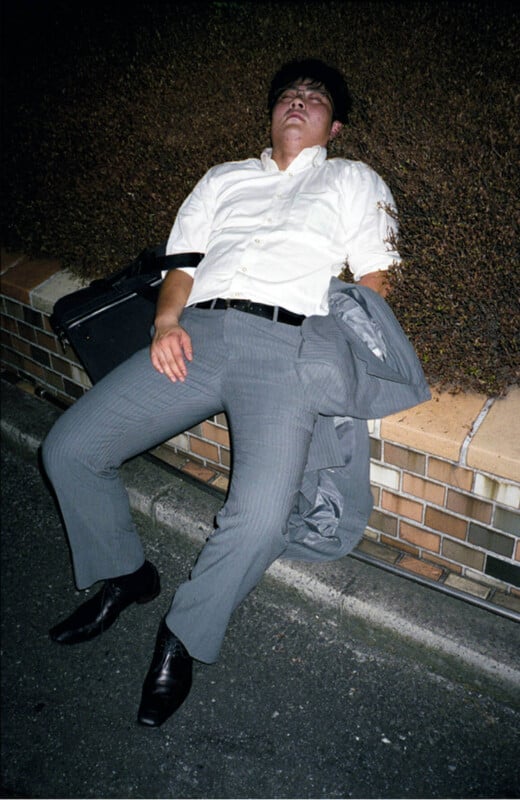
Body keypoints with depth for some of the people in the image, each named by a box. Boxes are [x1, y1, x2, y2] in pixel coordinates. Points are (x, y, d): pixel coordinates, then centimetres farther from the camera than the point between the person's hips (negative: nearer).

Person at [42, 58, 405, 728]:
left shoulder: (353, 180, 23)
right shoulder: (224, 178, 31)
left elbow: (373, 280, 12)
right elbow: (182, 264, 21)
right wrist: (166, 323, 0)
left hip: (288, 343, -3)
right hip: (199, 333, 4)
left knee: (260, 517, -26)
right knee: (68, 448, -8)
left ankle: (181, 636, 1)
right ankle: (124, 575, 15)